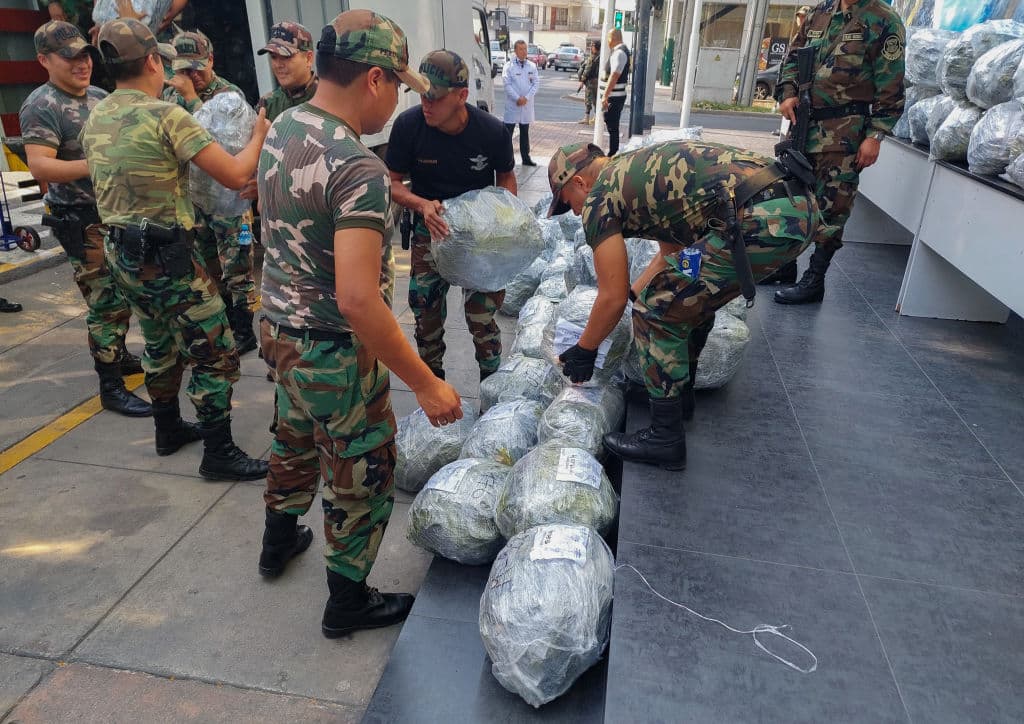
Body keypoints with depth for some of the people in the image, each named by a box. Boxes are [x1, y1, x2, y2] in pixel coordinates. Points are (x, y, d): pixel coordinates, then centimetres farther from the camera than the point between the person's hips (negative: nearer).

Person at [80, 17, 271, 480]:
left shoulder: (94, 120, 10)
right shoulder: (166, 115, -15)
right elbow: (235, 175, -19)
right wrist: (259, 136, -1)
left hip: (119, 251, 9)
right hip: (164, 254, -9)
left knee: (160, 344, 22)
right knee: (215, 351, -2)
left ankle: (169, 430, 35)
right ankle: (218, 454, 3)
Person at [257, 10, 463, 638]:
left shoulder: (283, 128, 0)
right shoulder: (359, 169, -27)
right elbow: (357, 300, -34)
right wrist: (426, 384, -28)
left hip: (280, 328, 9)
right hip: (334, 353, -9)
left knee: (297, 440, 31)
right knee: (362, 479, 12)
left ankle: (280, 541, 55)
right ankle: (348, 603, 32)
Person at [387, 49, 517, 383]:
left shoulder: (492, 131, -17)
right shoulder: (408, 125, -17)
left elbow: (506, 177, 2)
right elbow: (393, 182, -6)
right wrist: (422, 205, -27)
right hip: (431, 230, 2)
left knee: (482, 316, -4)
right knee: (426, 314, 6)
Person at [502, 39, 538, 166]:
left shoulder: (532, 66, 6)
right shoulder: (509, 66, -3)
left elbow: (536, 83, 2)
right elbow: (507, 84, -9)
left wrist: (526, 97, -10)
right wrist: (517, 98, -16)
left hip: (527, 104, 4)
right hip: (512, 104, -3)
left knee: (525, 133, 12)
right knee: (508, 132, -3)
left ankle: (526, 158, 19)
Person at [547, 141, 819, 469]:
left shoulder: (599, 198, 2)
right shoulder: (640, 166, 27)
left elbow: (612, 298, 3)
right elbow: (674, 251, 36)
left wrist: (584, 350, 18)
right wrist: (633, 293, 39)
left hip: (763, 220, -10)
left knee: (658, 312, 2)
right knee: (692, 292, 28)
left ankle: (666, 439, 11)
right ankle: (682, 393, 41)